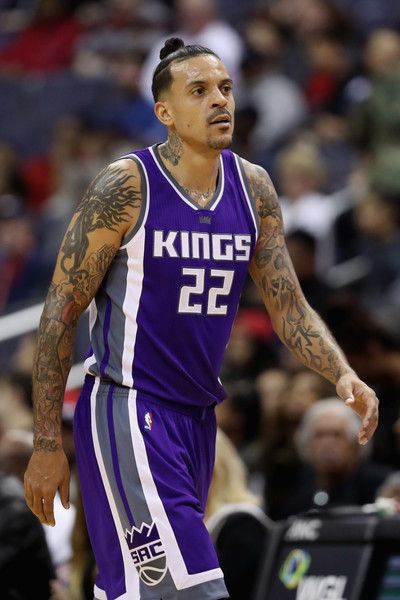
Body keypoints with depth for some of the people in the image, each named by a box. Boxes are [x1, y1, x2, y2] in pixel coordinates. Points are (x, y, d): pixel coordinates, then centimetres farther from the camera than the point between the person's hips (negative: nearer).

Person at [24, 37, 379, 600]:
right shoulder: (126, 186, -11)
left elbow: (289, 308, 10)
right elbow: (61, 311, -9)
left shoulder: (253, 189, 6)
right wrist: (47, 445, -10)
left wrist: (344, 376, -10)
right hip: (127, 413, -7)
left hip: (198, 417, 7)